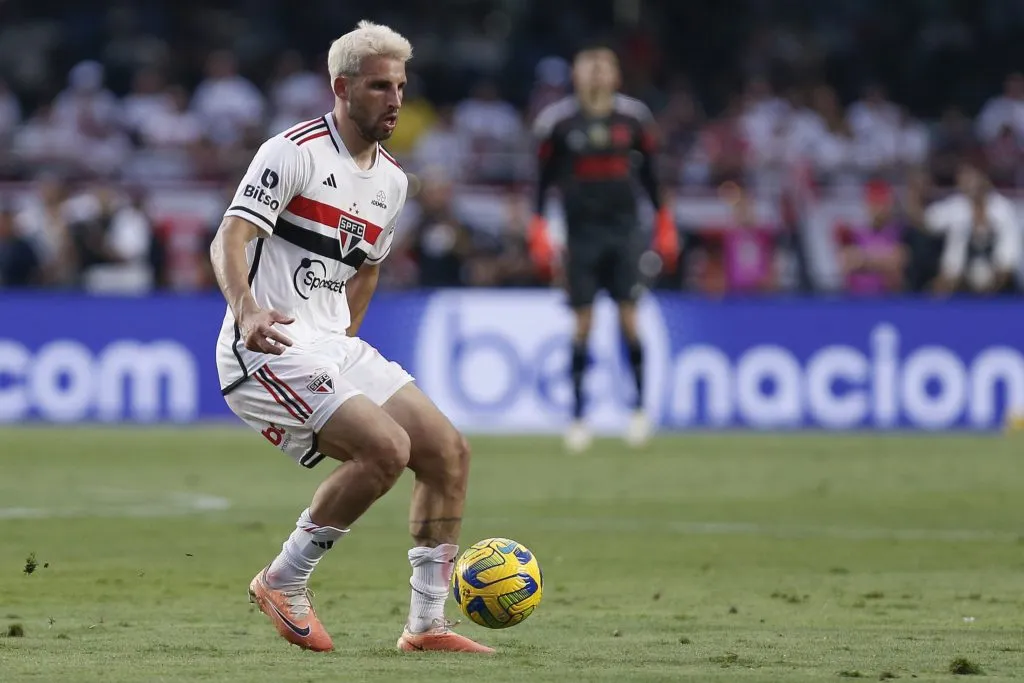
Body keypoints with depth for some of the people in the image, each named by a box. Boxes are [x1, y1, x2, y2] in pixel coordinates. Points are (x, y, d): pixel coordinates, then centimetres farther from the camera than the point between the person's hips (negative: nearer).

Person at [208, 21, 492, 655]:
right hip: (270, 349, -8)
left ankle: (427, 624, 6)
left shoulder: (393, 180, 14)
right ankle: (283, 583, -8)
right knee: (386, 447, -24)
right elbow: (230, 239, -21)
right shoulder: (295, 151, -11)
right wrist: (246, 311, -38)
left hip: (334, 348, 8)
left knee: (448, 451, -1)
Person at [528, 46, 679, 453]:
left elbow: (649, 172, 12)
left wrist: (664, 224, 13)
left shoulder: (632, 117, 2)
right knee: (582, 321, -1)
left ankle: (640, 406, 8)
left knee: (628, 316, -4)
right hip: (582, 231, -1)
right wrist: (538, 231, -1)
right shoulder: (558, 121, -3)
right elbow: (544, 178, 4)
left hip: (623, 227, 1)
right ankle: (578, 416, 6)